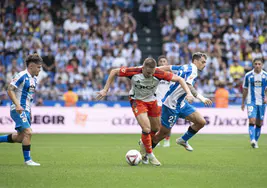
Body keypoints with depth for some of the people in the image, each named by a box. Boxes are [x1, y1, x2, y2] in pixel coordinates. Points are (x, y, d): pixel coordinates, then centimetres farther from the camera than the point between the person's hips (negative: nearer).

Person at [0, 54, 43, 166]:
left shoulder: (34, 79, 14)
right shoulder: (21, 76, -13)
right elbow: (10, 90, -16)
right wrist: (17, 105, -26)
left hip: (25, 111, 9)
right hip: (18, 110, -9)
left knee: (20, 137, 10)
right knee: (28, 132, -17)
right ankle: (27, 160, -10)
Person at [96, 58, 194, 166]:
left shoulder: (158, 74, -25)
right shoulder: (134, 72, -28)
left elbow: (179, 79, -18)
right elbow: (114, 72, -13)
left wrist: (188, 93, -30)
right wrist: (105, 90, -12)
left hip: (152, 101, 4)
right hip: (137, 101, -3)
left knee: (155, 129, 13)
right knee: (146, 129, -17)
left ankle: (144, 143, 45)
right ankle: (150, 155, 4)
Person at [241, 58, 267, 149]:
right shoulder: (248, 75, 0)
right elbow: (245, 89, 9)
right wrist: (243, 102, 12)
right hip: (251, 102, -2)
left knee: (259, 123, 7)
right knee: (252, 120, -17)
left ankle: (256, 141, 19)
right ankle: (252, 140, -27)